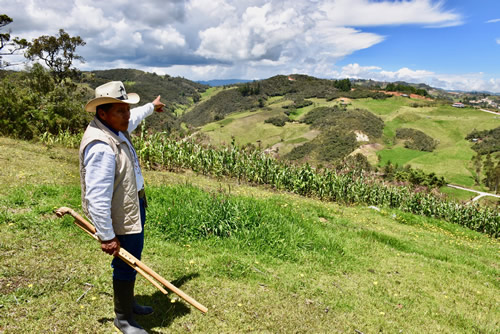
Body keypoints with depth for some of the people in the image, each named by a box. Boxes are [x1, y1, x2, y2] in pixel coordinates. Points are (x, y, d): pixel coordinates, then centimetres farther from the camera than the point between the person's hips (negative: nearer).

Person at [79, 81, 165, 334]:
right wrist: (107, 236, -27)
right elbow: (97, 197, -31)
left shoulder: (115, 127, 0)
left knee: (131, 262, 23)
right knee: (126, 264, 6)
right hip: (121, 216, -10)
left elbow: (133, 119, 26)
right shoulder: (101, 147, -31)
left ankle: (128, 302, 45)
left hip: (134, 204, 10)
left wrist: (151, 107, 43)